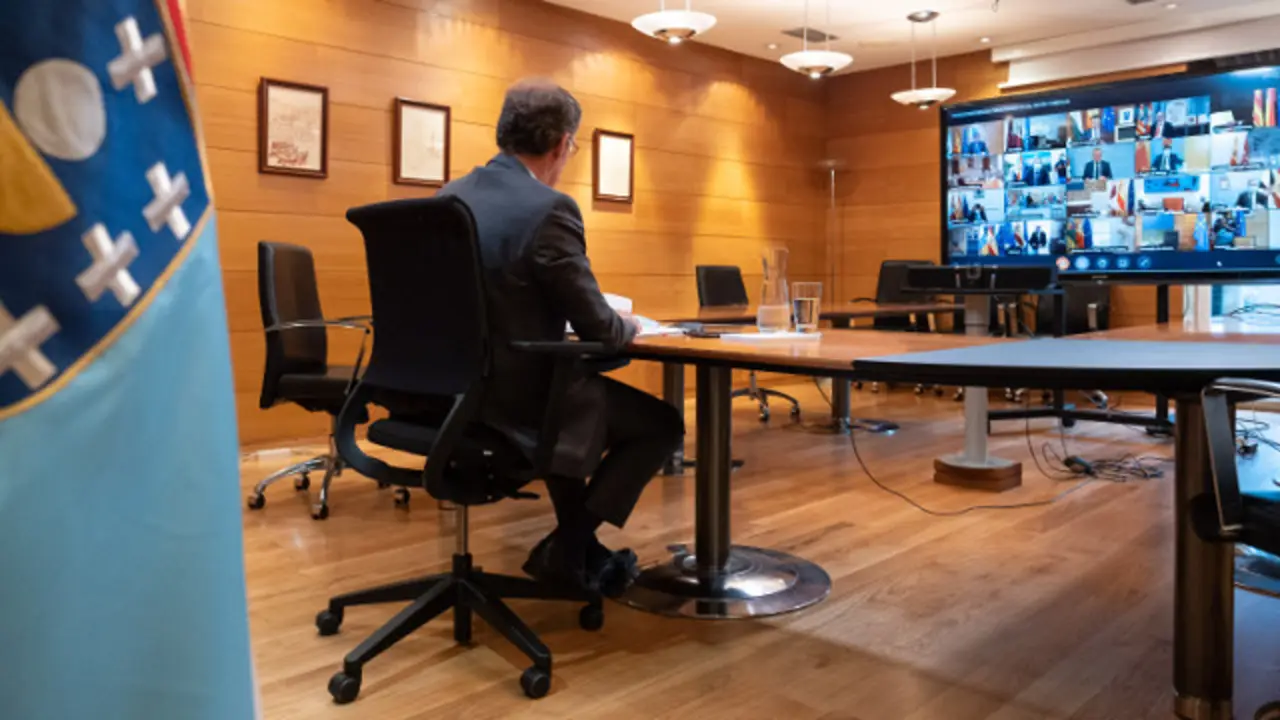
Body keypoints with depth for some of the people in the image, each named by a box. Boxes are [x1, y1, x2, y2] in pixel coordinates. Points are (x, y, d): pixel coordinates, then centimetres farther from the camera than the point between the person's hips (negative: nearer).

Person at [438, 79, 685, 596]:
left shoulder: (451, 196, 5)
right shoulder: (550, 210, -20)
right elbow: (598, 329, -17)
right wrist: (628, 326, 7)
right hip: (519, 395, -8)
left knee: (584, 397, 34)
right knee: (661, 425, 10)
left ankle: (577, 545, 37)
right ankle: (566, 549, 13)